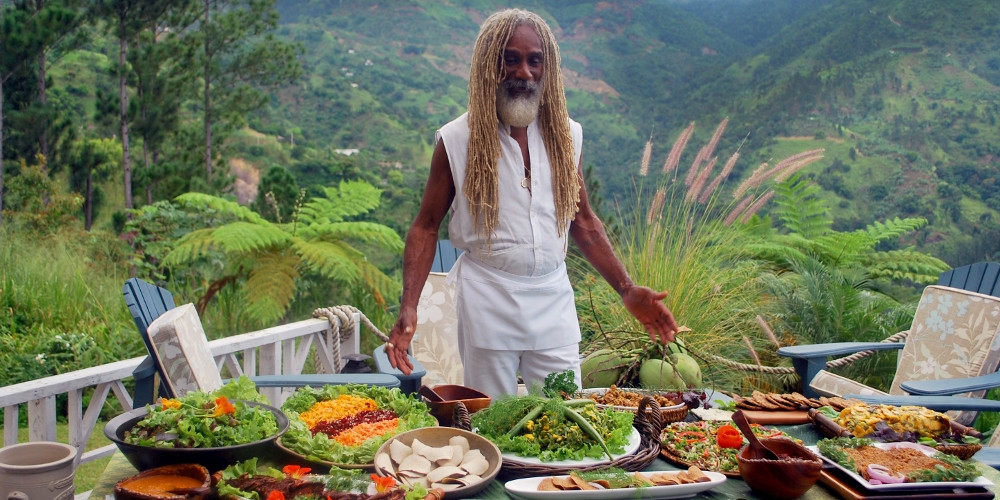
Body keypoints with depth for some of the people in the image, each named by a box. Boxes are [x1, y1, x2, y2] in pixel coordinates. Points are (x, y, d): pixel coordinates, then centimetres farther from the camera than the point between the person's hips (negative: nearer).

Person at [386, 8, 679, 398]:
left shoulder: (566, 135, 6)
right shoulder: (457, 140, -3)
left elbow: (583, 221, 13)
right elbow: (426, 226, -1)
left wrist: (627, 291, 6)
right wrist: (408, 310, -12)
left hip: (553, 297, 3)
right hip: (487, 301, -2)